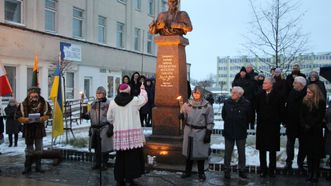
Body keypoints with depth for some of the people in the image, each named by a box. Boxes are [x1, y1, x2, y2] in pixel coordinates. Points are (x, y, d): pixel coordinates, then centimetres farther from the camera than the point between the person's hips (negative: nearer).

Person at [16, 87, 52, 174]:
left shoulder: (44, 103, -9)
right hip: (28, 129, -1)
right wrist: (25, 119, -25)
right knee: (29, 148, 7)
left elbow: (48, 114, 0)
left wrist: (42, 118, -19)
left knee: (39, 148, 9)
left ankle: (38, 166, 20)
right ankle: (27, 167, 18)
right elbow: (18, 117, -7)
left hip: (39, 128, 1)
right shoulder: (23, 105, -13)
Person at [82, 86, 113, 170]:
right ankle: (97, 163, 25)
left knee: (104, 147, -1)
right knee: (96, 147, 13)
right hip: (94, 128, 6)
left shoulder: (107, 104, -5)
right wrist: (85, 115, -3)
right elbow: (90, 114, 19)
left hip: (104, 128, -6)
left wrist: (110, 128, -13)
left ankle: (104, 164, 13)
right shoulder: (93, 104, 13)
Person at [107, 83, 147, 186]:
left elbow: (109, 118, 12)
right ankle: (130, 178, 3)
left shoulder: (113, 102, 3)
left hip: (119, 133, 3)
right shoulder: (135, 100, -4)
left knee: (120, 156, 9)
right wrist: (142, 89, 35)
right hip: (134, 132, -3)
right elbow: (144, 98, 17)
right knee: (133, 156, 3)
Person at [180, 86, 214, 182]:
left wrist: (208, 134, -8)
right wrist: (182, 116, -17)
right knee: (189, 152, 12)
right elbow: (183, 115, 7)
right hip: (189, 131, 3)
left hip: (201, 132, -2)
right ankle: (188, 171, 28)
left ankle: (201, 173, 22)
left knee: (200, 152, 6)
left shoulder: (207, 106, -6)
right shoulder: (187, 104, 1)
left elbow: (210, 122, -3)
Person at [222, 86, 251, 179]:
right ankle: (227, 170, 18)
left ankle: (242, 170, 22)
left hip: (241, 133, -1)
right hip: (229, 132, 1)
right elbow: (223, 115, 11)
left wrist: (243, 126, 7)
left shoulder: (246, 104, -9)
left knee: (241, 152, 10)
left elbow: (249, 117, 4)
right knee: (228, 152, 8)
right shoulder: (227, 102, -4)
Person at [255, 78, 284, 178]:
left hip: (273, 125, -2)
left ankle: (272, 169, 17)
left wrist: (278, 121, 1)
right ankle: (263, 169, 15)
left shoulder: (277, 96, -8)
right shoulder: (259, 95, 1)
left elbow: (281, 110, -2)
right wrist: (260, 117, 10)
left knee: (272, 149, 6)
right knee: (262, 149, 6)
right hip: (261, 125, 3)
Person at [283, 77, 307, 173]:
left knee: (302, 145, 10)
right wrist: (285, 121, 2)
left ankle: (300, 163, 23)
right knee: (290, 143, 12)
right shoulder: (291, 92, -1)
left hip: (302, 124, -4)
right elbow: (287, 107, 3)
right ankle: (289, 162, 25)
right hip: (291, 123, 4)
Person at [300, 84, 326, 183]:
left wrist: (310, 125, -14)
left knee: (316, 152, 2)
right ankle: (310, 172, 13)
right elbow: (301, 115, 2)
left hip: (316, 131, -3)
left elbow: (320, 117, -9)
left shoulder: (321, 102, -6)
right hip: (306, 131, 3)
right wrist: (304, 125, -11)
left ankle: (315, 173, 8)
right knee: (309, 152, 7)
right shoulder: (305, 101, 4)